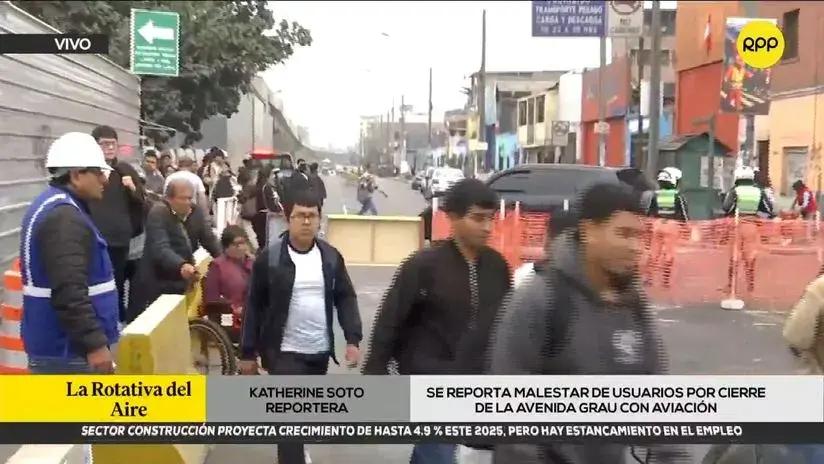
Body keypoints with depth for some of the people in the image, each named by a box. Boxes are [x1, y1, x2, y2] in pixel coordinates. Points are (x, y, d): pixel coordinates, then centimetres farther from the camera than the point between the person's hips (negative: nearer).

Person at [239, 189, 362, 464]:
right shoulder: (269, 257, -9)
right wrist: (248, 352, -4)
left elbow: (345, 298, 6)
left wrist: (353, 339, -6)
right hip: (284, 351, -4)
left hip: (320, 350, 4)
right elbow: (254, 306, -4)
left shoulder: (331, 256, 2)